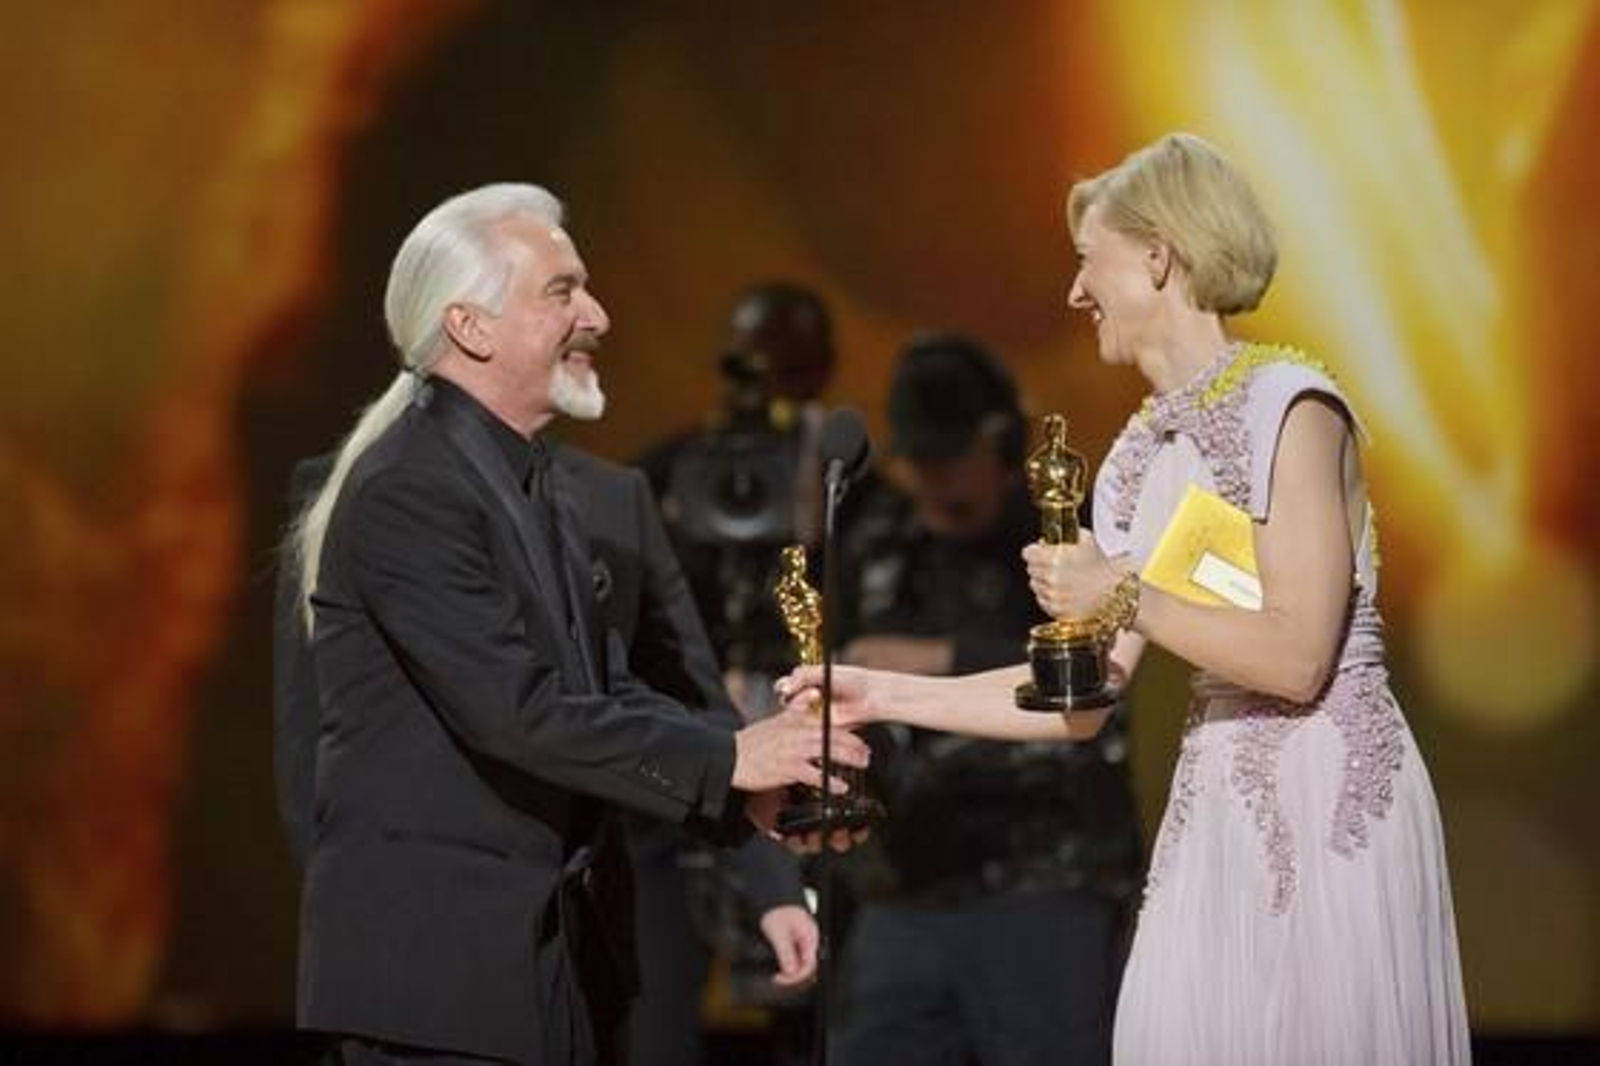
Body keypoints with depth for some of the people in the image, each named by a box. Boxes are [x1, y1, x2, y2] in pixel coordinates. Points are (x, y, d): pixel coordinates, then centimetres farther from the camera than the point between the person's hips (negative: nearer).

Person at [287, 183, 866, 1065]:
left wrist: (747, 784, -5)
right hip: (436, 955, -9)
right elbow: (515, 710, -22)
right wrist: (725, 759, -17)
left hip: (559, 947, 9)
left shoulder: (539, 481, 14)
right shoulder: (408, 487, -16)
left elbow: (601, 688, 11)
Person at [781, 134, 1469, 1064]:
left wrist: (1125, 595, -14)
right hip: (1219, 812, 7)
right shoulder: (1140, 457, 12)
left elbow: (1297, 657, -18)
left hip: (1332, 802, -7)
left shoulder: (1290, 406, -11)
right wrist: (883, 696, 9)